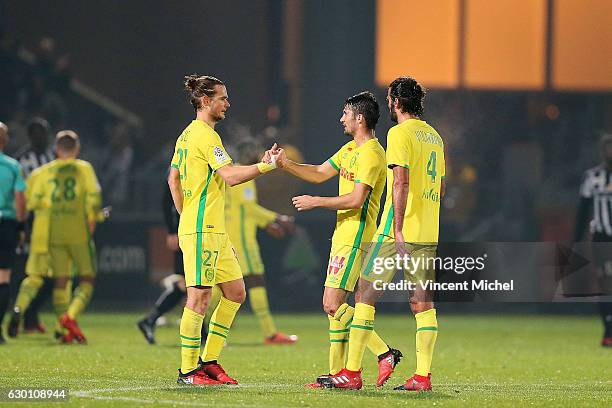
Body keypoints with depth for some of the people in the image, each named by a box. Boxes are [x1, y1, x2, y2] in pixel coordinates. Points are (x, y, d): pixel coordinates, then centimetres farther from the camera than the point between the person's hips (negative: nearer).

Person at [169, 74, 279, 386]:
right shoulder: (205, 135, -13)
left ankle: (209, 361, 14)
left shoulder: (188, 134, 17)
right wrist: (265, 166, -19)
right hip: (202, 231, -10)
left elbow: (173, 179, 23)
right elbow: (230, 176, -23)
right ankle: (188, 370, -4)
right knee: (199, 297, -7)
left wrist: (186, 215, 23)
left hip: (214, 231, 10)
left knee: (235, 292, 11)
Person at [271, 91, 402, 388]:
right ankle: (337, 373, 10)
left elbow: (356, 200, -21)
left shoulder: (371, 154, -15)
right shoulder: (350, 149, 16)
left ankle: (385, 353, -11)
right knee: (334, 305, 8)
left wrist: (315, 202, -13)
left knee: (333, 305, -14)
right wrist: (286, 165, 9)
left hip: (355, 238, -10)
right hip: (343, 235, 10)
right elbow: (319, 174, 23)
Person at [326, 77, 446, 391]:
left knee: (365, 294, -1)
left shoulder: (399, 133, -9)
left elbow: (401, 183, -19)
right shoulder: (435, 137, 15)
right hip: (429, 233, 7)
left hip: (398, 230, -7)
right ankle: (423, 375, 0)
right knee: (423, 303, 5)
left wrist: (398, 230, -24)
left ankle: (352, 373, -3)